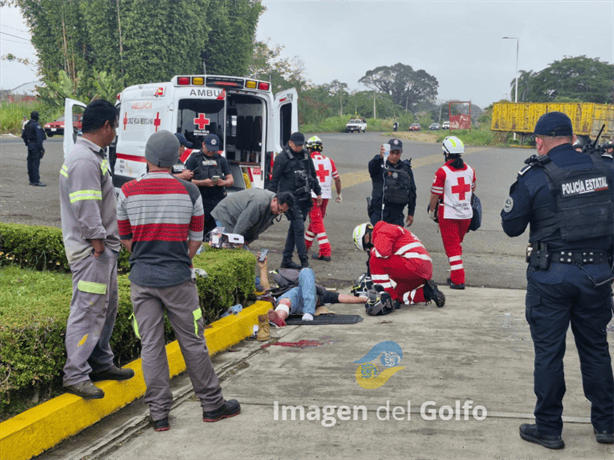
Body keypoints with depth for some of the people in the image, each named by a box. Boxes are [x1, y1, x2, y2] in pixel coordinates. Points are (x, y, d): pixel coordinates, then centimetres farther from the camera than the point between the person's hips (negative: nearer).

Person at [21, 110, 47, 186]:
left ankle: (31, 180, 18)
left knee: (30, 162, 12)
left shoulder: (27, 125, 12)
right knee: (36, 163, -9)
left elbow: (23, 135, 21)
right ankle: (36, 181, -11)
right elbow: (39, 137, -21)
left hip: (30, 145, 9)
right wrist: (41, 147, -20)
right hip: (35, 145, -9)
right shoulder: (36, 125, -16)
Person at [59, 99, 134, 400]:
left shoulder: (93, 157, 15)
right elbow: (86, 209, -23)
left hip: (104, 248, 11)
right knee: (87, 312, -6)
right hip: (91, 251, -11)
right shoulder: (84, 161, -19)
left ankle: (101, 363, 31)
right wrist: (98, 243, -20)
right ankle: (75, 376, 0)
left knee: (106, 307, 19)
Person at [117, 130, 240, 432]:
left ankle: (159, 414, 9)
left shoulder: (128, 191, -2)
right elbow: (196, 240, 5)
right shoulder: (189, 191, -3)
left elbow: (126, 240, 7)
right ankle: (212, 405, 19)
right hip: (179, 279, -1)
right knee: (192, 342, 8)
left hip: (142, 279, 1)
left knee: (151, 345, 6)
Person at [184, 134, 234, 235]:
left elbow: (231, 180, 15)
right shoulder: (194, 159, 5)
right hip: (201, 201, -3)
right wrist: (203, 183, -20)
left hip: (219, 201, 4)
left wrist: (224, 182, -8)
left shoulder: (221, 160, 18)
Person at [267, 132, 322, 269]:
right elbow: (274, 179, -4)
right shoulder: (282, 158, -5)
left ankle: (286, 259, 16)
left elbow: (312, 175, 24)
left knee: (294, 228, 9)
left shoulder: (306, 156, 13)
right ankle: (304, 261, -10)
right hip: (290, 198, -6)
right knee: (299, 228, -12)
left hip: (304, 198, 6)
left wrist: (318, 192, 24)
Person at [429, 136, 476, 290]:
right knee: (457, 244, 20)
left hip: (448, 215, -5)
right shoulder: (470, 170, 2)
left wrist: (431, 211, 4)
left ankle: (458, 280, -2)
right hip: (466, 214, 5)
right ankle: (455, 276, 26)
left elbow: (435, 194, -11)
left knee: (452, 246, 1)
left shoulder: (442, 171, -15)